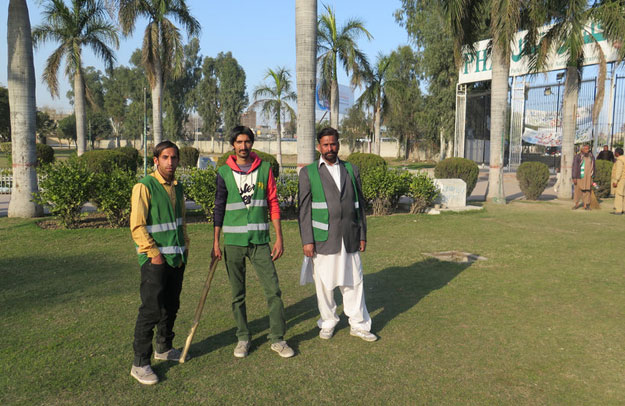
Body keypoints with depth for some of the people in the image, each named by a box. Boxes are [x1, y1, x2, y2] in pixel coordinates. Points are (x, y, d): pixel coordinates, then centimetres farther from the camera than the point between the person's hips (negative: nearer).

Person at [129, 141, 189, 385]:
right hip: (155, 258, -7)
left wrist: (184, 246, 15)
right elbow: (137, 226, -14)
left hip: (177, 258, 7)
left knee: (171, 307, 16)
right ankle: (140, 363, 6)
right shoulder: (144, 187, -11)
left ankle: (163, 349, 33)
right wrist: (154, 253, -16)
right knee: (151, 310, -5)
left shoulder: (177, 187, 12)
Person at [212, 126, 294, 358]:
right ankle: (243, 338, 24)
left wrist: (279, 238, 1)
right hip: (233, 242, 0)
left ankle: (277, 339, 12)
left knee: (273, 290, -2)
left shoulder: (264, 169, 3)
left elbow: (273, 204, 4)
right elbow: (219, 208, 6)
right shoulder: (224, 172, 2)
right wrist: (216, 242, 4)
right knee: (237, 295, 9)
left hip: (260, 241, 0)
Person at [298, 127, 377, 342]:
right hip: (323, 240, -2)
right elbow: (304, 209, -1)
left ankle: (359, 324, 21)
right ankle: (328, 323, 26)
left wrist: (362, 235, 9)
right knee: (324, 284, 7)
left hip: (350, 239, 2)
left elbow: (359, 204, 13)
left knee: (354, 282, 7)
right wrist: (307, 240, -7)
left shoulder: (351, 170, 11)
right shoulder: (308, 173, 2)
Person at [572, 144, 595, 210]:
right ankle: (576, 204, 18)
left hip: (588, 177, 3)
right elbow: (574, 167, -7)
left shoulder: (591, 157, 7)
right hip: (579, 177, -3)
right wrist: (574, 178, -12)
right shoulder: (577, 157, -6)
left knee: (587, 191, 3)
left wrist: (592, 177, 11)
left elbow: (593, 167, 14)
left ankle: (586, 205, 10)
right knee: (577, 191, 4)